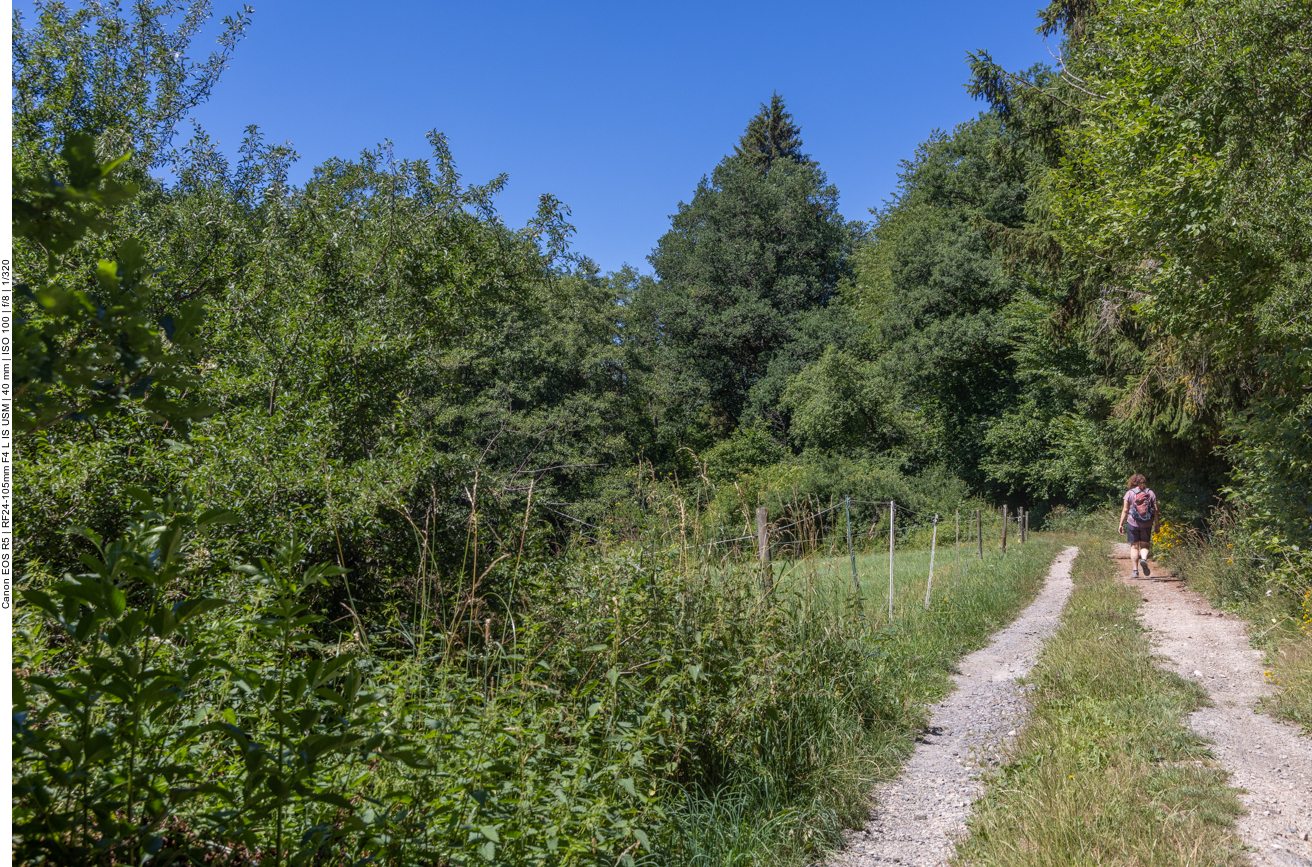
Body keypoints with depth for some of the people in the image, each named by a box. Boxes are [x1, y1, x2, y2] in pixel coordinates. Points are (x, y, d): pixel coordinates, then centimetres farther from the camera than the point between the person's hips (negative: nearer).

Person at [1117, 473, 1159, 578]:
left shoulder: (1129, 493, -2)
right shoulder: (1151, 493, 3)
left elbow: (1125, 510, -5)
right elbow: (1155, 510, 1)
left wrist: (1121, 524, -1)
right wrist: (1157, 525, 8)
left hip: (1133, 523, -1)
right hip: (1147, 525, 1)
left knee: (1134, 546, 6)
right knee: (1145, 545, 11)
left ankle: (1135, 570, 3)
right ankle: (1144, 559, -19)